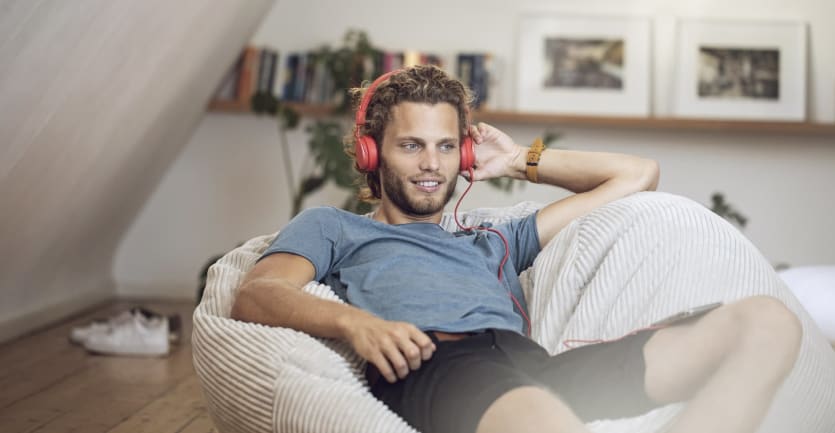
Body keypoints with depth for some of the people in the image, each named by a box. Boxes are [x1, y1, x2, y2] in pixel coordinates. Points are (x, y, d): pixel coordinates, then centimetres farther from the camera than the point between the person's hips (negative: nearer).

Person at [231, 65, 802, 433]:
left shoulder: (494, 242, 40)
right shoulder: (330, 226, 30)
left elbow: (637, 174, 44)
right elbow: (255, 295, 7)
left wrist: (521, 160, 42)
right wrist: (354, 322, -13)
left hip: (540, 365, 6)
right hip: (432, 365, -6)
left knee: (768, 322, -15)